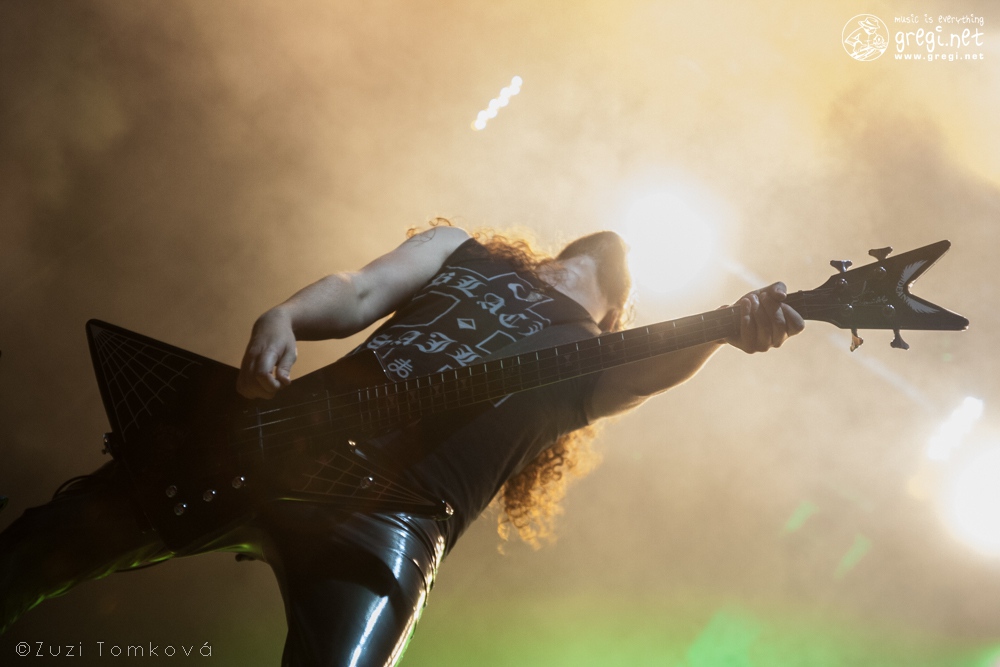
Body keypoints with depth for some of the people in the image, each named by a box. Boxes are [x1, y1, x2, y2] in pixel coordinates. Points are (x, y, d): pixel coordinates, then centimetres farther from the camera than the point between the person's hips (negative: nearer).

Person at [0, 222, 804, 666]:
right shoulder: (463, 249, 23)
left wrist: (732, 328, -25)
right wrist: (282, 319, -11)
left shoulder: (589, 364, 18)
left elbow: (662, 363, -4)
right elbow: (357, 295, 11)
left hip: (394, 519, -2)